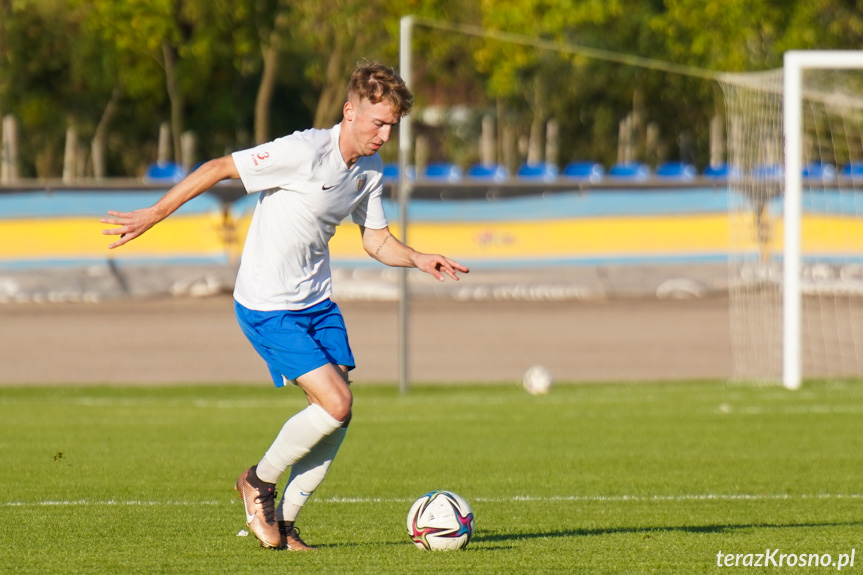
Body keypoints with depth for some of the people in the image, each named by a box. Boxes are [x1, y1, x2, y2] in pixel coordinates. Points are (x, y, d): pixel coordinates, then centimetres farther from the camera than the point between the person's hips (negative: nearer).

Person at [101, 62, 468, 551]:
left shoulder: (371, 171, 3)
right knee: (336, 404, -16)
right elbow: (218, 169, -17)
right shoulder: (304, 152, -22)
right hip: (267, 306, -8)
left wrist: (420, 261, -6)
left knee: (339, 416, -1)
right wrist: (154, 215, -16)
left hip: (317, 302, 8)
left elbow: (377, 240, 15)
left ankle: (285, 522, 12)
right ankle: (260, 482, 8)